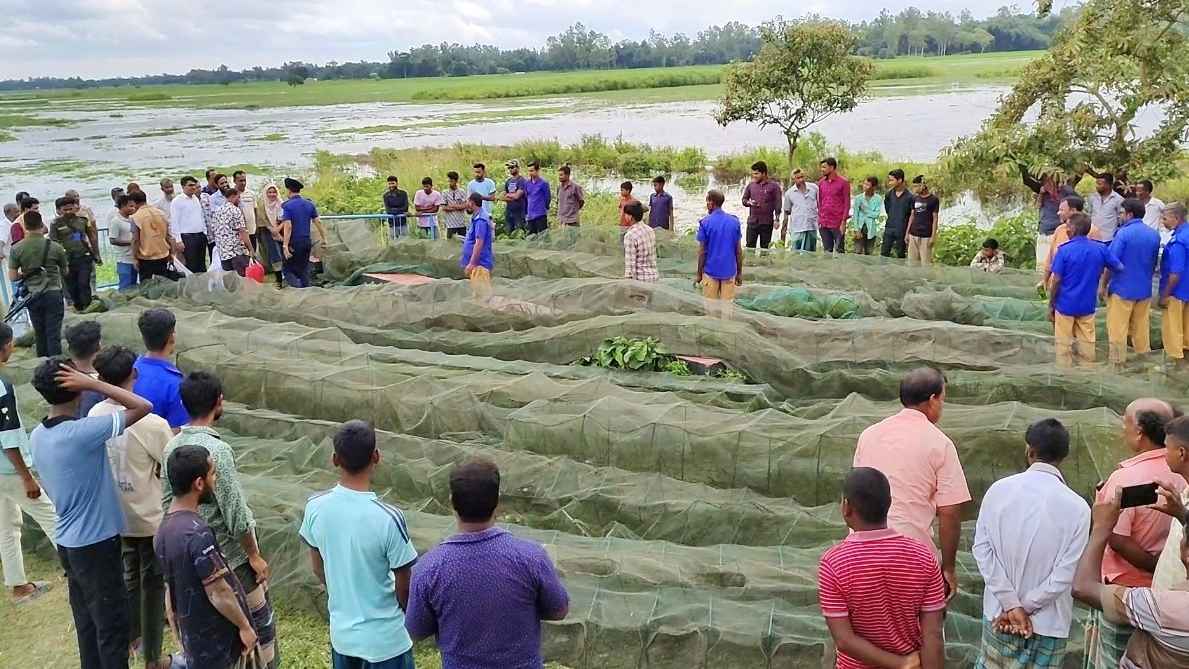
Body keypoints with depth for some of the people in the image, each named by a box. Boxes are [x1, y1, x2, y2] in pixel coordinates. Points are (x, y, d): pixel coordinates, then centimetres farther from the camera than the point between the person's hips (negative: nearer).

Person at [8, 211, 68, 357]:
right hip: (53, 294, -2)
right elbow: (65, 272, 5)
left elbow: (12, 277, -4)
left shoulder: (17, 249, -5)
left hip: (32, 296, 2)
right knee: (54, 334, 0)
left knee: (39, 334, 15)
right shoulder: (55, 247, -9)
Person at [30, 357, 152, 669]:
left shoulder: (37, 436, 2)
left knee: (87, 622, 19)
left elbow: (49, 486, 12)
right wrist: (93, 383, -23)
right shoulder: (82, 432, -24)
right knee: (112, 625, 4)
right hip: (96, 543, -8)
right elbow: (143, 407, -24)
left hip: (68, 542, 8)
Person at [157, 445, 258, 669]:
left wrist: (182, 642, 17)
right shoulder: (197, 532, -25)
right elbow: (218, 593, -23)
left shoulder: (164, 529, 2)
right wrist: (245, 626, -10)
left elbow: (171, 593, 10)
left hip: (193, 638, 8)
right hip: (218, 641, -8)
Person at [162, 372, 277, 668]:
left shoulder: (172, 446, -1)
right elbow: (235, 512, -23)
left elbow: (168, 499, 8)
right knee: (259, 618, 8)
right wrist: (255, 555, -13)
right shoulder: (216, 449, -26)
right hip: (230, 554, -8)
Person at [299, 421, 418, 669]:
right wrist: (409, 618, 6)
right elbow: (404, 586, -15)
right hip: (385, 638, -4)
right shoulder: (388, 518, -27)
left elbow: (318, 569, 3)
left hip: (341, 631, 5)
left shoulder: (315, 507, -12)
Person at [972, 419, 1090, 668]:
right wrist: (1025, 607, -8)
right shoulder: (1077, 507, -13)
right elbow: (1065, 574, -16)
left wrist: (1011, 605, -9)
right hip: (1049, 622, -2)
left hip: (999, 613, 2)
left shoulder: (999, 490, -9)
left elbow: (982, 547, -10)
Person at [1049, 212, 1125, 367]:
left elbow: (1056, 280, -13)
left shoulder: (1064, 250, -14)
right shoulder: (1100, 249, -4)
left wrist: (1051, 305, -4)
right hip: (1087, 306, 3)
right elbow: (1119, 267, 6)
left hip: (1065, 305, -3)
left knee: (1064, 345, 7)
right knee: (1086, 343, 13)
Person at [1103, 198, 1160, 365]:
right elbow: (1154, 264, 15)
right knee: (1141, 326, 15)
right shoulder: (1154, 235, 6)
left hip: (1122, 289, -6)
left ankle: (1118, 361, 6)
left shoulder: (1123, 233, -15)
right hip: (1144, 289, 6)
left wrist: (1103, 285, -7)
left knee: (1117, 328, 2)